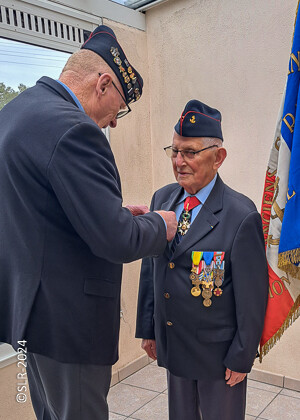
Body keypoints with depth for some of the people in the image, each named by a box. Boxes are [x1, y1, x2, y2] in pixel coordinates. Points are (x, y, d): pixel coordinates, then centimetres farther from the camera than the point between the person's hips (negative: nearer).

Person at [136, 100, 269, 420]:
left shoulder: (241, 216, -20)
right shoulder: (162, 198, -1)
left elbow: (252, 295, -15)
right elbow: (149, 268, 5)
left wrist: (242, 357, -9)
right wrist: (148, 329, 8)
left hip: (219, 353, -5)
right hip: (172, 343, 5)